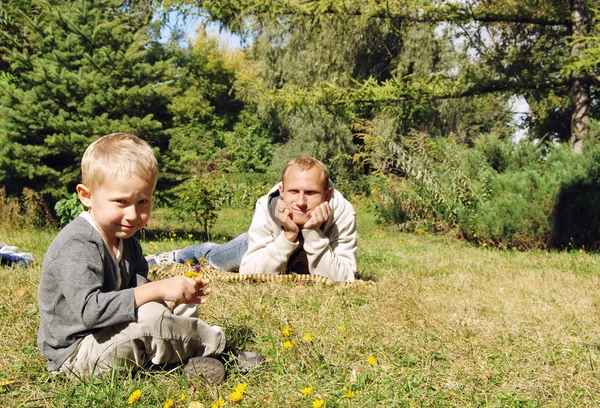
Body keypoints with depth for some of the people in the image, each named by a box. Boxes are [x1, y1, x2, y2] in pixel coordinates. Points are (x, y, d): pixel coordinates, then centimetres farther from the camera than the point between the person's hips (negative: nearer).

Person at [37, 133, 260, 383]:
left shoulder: (126, 241, 7)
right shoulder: (78, 244, -23)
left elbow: (135, 298, 4)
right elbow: (89, 310, -35)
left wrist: (175, 296, -16)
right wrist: (157, 290, -33)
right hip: (76, 354, -10)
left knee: (184, 307, 13)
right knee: (149, 318, -29)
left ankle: (187, 354, -11)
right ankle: (212, 342, -6)